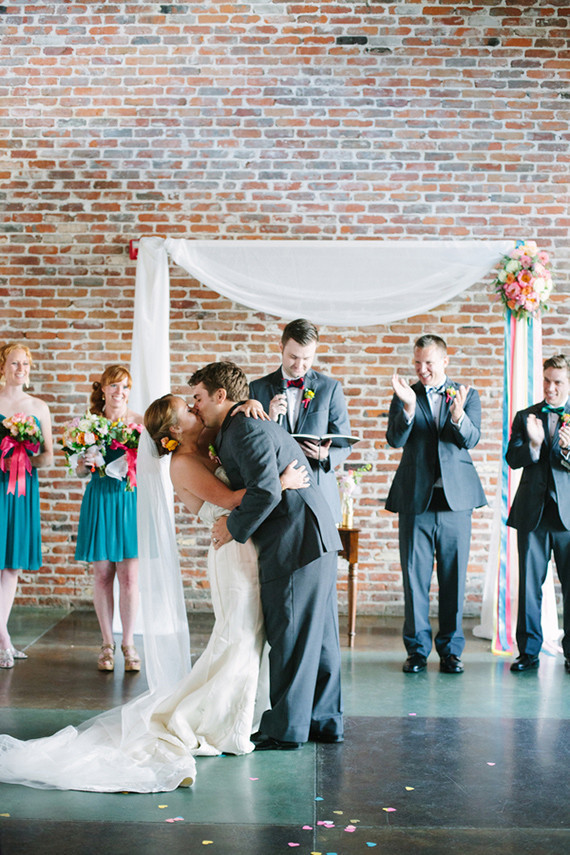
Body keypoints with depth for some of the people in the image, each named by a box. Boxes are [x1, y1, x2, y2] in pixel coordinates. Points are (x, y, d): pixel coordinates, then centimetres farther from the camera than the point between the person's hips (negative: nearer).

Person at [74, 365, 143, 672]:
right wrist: (85, 462, -11)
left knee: (129, 575, -1)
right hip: (99, 500, 1)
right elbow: (80, 472, 10)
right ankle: (107, 643, 19)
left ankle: (129, 643, 13)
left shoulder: (138, 422, -1)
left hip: (130, 500, -1)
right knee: (102, 574, 6)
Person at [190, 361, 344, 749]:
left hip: (297, 540, -11)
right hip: (313, 539, 11)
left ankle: (285, 729, 9)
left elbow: (266, 491, -23)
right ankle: (324, 720, 24)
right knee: (317, 636, 15)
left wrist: (234, 527, -11)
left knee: (291, 638, -1)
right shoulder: (247, 426, 20)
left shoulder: (246, 428, -13)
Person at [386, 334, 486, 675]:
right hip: (416, 498, 0)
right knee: (415, 576, 3)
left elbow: (472, 440, -6)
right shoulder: (405, 396, 7)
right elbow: (396, 440, -7)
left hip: (456, 497, 0)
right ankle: (417, 649, 13)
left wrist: (458, 415, -27)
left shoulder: (467, 395, 7)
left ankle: (451, 649, 16)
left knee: (454, 577, 5)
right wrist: (409, 406, -23)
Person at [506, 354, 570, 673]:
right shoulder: (525, 416, 12)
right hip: (533, 512, 1)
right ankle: (528, 650, 11)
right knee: (529, 582, 3)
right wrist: (533, 443, -16)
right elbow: (512, 459, 1)